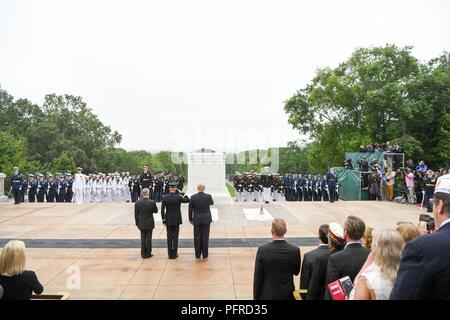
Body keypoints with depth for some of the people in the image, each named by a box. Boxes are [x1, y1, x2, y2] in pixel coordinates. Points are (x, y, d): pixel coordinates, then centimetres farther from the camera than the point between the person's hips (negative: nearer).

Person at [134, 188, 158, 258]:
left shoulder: (137, 203, -9)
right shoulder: (152, 202, -17)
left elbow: (136, 214, -1)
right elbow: (156, 211, 0)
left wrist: (137, 223, 9)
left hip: (141, 224, 2)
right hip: (149, 224, -2)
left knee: (143, 239, 12)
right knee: (148, 239, 7)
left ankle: (143, 254, 18)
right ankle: (148, 254, 14)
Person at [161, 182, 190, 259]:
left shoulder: (165, 197, -7)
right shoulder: (178, 197, -12)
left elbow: (162, 210, -6)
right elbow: (187, 200, 5)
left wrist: (163, 220, 1)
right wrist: (183, 193, 5)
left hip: (168, 220, 2)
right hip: (176, 219, -2)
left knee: (169, 237, 9)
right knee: (175, 237, 6)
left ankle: (170, 254, 14)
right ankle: (174, 254, 10)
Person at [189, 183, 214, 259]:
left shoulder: (193, 197, -7)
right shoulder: (208, 196, -8)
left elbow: (190, 209, -1)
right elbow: (212, 203, 14)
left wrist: (190, 219, 10)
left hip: (197, 220, 0)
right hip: (206, 219, 0)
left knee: (197, 237, 7)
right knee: (205, 237, 6)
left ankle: (198, 255, 14)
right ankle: (205, 254, 12)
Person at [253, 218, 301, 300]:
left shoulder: (263, 250, -17)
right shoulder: (295, 250, -12)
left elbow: (257, 277, -10)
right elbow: (296, 272, 6)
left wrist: (256, 297, 1)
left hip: (268, 296, -1)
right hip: (287, 296, 2)